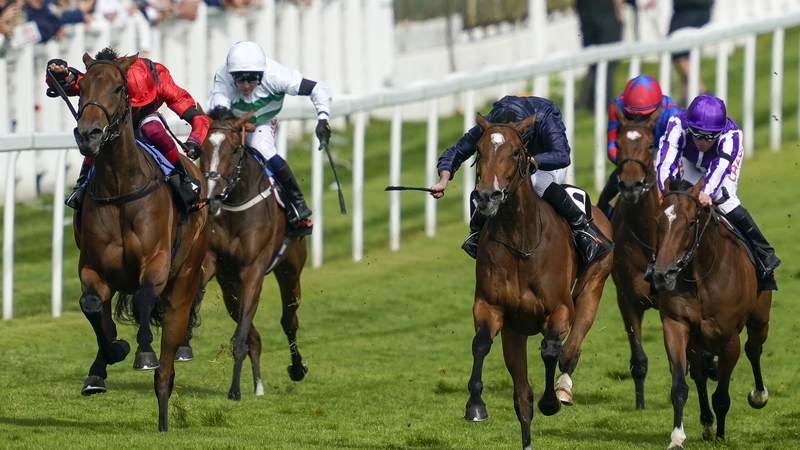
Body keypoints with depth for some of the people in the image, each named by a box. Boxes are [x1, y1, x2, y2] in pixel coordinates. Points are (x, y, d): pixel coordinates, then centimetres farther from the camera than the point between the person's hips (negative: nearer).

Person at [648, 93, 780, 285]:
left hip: (724, 157, -2)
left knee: (726, 202, -22)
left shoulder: (731, 135, -46)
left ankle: (764, 253, -10)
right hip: (691, 162, 2)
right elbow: (666, 162, -53)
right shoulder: (677, 126, -43)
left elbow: (720, 168, -60)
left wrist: (707, 192, -79)